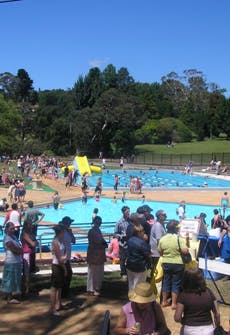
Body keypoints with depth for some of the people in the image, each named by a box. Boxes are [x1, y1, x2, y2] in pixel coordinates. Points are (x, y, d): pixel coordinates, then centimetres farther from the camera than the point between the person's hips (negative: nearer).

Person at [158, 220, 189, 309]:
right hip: (178, 264, -4)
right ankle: (174, 303, 9)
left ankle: (164, 301, 23)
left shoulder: (162, 239, -2)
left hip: (166, 263, 4)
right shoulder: (179, 239, -15)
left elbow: (159, 251, 7)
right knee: (176, 283, 5)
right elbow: (185, 251, -20)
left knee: (166, 281, 15)